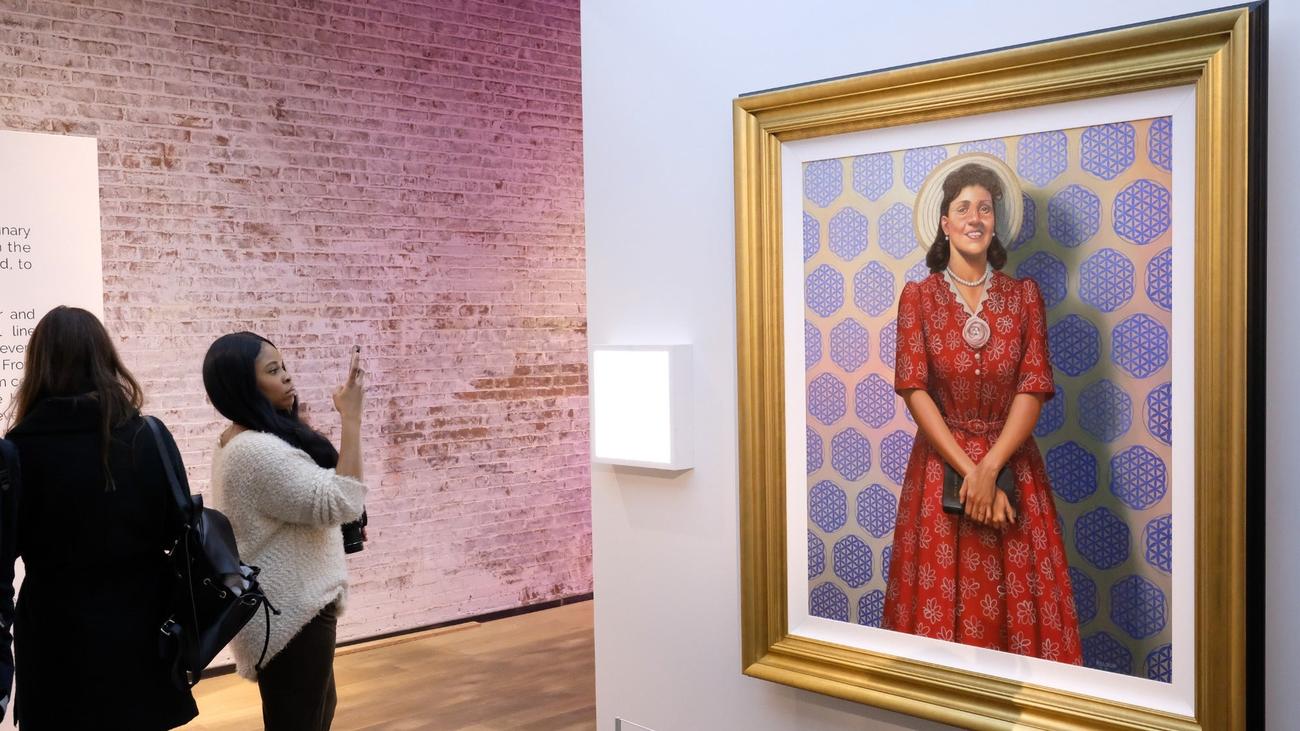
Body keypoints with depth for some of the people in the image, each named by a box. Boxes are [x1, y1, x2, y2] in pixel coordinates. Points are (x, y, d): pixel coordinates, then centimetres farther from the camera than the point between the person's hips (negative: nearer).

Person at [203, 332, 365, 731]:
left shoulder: (246, 442, 9)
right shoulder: (256, 452, -25)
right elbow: (340, 502, -27)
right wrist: (351, 418, -26)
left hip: (286, 605, 11)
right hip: (291, 613, -11)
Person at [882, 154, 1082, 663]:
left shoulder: (1024, 296, 2)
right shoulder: (918, 296, -1)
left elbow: (1032, 389, -4)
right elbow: (914, 390, -8)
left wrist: (989, 469, -16)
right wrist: (968, 470, -15)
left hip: (1011, 463, 1)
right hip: (939, 463, -1)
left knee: (1017, 603, 4)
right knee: (942, 602, 3)